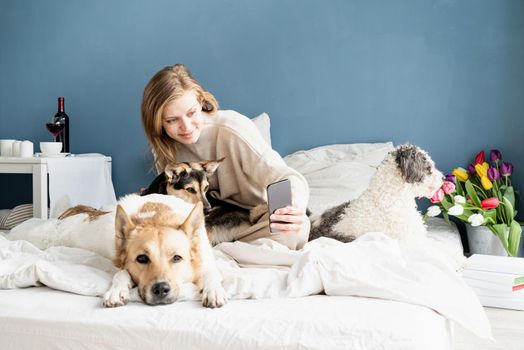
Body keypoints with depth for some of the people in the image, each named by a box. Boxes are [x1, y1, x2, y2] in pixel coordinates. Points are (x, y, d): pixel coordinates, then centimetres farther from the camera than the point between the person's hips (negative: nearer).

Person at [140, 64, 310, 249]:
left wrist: (297, 206, -55)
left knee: (295, 229, -35)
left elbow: (282, 175, -32)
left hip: (256, 218, -4)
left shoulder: (233, 129, -22)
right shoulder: (163, 146, -5)